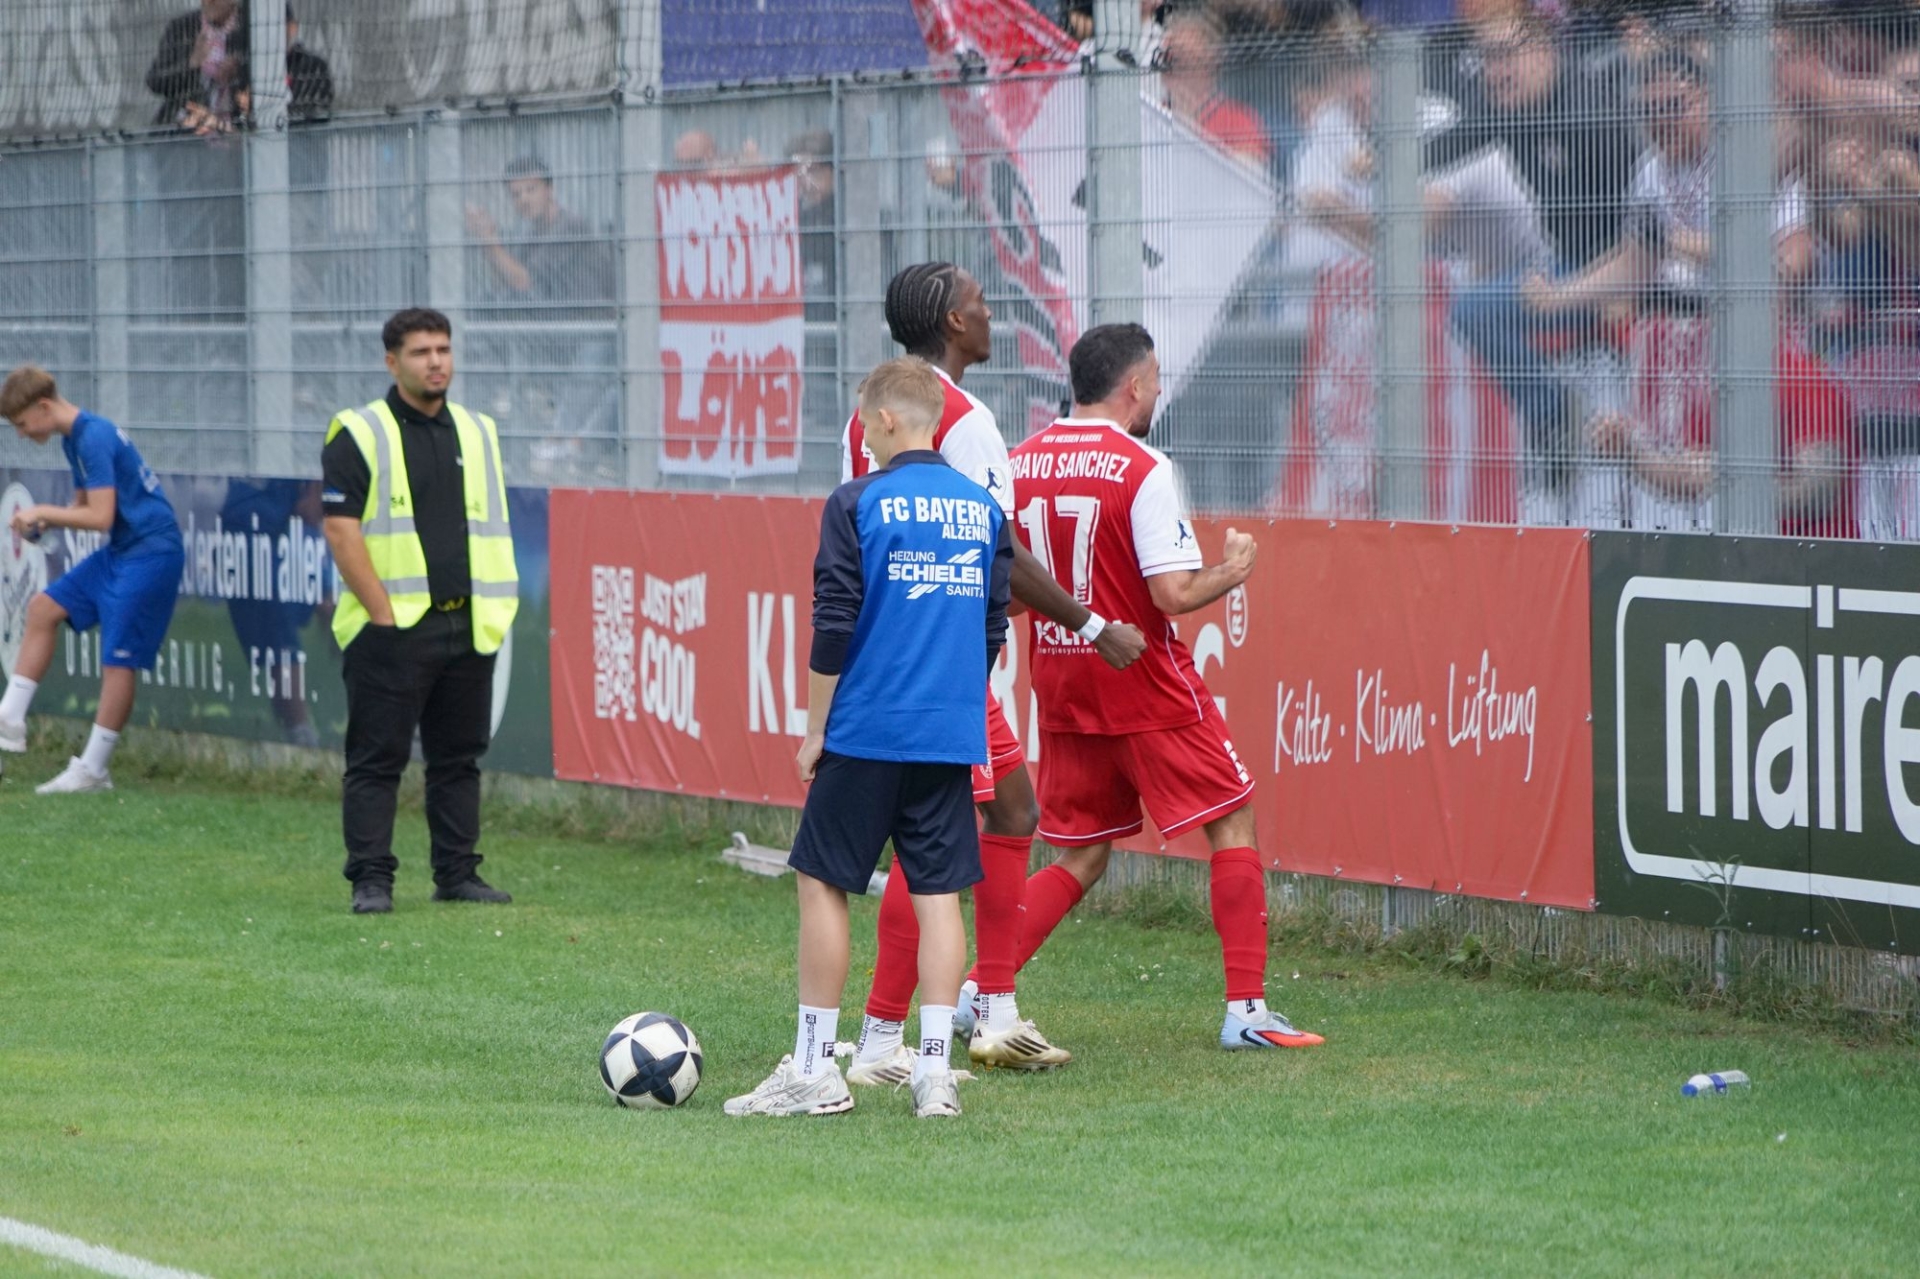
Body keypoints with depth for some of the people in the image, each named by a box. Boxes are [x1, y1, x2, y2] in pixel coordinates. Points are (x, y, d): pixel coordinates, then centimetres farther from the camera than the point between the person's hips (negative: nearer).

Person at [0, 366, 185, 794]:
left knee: (117, 659, -7)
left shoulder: (95, 438, -20)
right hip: (119, 551, 11)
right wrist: (40, 522, 0)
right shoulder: (75, 438, 10)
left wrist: (43, 513, -13)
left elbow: (100, 517, -24)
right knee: (43, 609, 9)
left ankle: (92, 770, -1)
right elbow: (84, 506, 18)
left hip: (150, 553, -11)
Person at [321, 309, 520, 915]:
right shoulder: (359, 435, -3)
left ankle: (458, 874, 15)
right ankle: (371, 880, -3)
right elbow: (340, 530, -9)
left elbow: (494, 528, 17)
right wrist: (384, 614, -14)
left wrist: (495, 611, 6)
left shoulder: (478, 433, 15)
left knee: (458, 757, 9)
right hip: (392, 629, -5)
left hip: (468, 629, 5)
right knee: (377, 758, -4)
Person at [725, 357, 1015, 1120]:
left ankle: (813, 1071, 5)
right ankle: (936, 1071, 1)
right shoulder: (983, 509, 8)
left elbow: (833, 627, -9)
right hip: (952, 737, 4)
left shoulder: (859, 504, -7)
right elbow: (994, 628, 13)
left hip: (867, 733, -4)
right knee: (938, 894, 5)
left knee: (822, 883, 5)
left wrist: (815, 729, -2)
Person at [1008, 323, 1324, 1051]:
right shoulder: (1142, 470, -14)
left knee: (1081, 857, 16)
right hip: (1147, 689, -6)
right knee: (1233, 824, 6)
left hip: (1061, 689, 6)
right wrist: (1232, 571, 1)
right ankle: (1245, 1010, 2)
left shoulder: (1021, 465, 3)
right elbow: (1174, 594, -18)